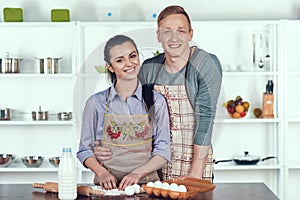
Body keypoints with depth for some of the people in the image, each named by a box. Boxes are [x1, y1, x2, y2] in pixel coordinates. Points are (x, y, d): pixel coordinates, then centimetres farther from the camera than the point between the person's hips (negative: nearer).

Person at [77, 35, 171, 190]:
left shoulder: (156, 101, 5)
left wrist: (137, 173, -10)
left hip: (146, 182, 1)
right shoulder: (96, 103, 4)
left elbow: (163, 151, 5)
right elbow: (85, 150, 9)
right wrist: (102, 172, -9)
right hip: (107, 185, -1)